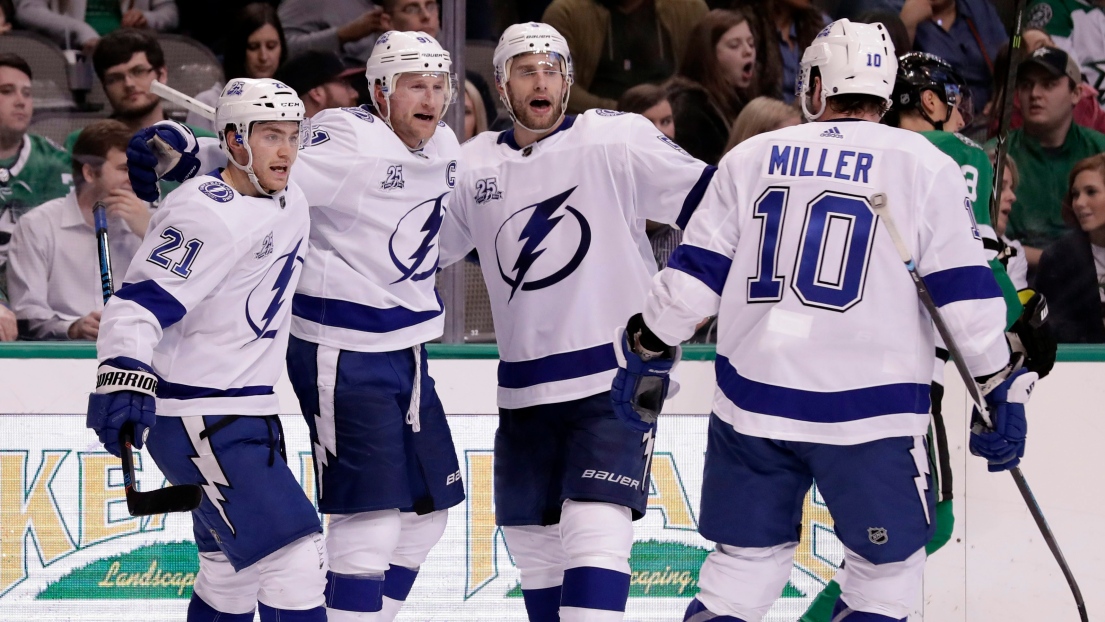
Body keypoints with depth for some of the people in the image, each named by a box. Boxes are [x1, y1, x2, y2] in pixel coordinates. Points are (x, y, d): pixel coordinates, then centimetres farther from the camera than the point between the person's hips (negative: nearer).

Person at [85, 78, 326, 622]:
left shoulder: (286, 201, 7)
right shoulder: (208, 214, -20)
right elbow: (137, 305, -27)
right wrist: (123, 377, -38)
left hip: (247, 413, 10)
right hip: (198, 421, -10)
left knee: (234, 571, 20)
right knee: (293, 557, -18)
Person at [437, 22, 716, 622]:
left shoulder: (616, 140, -8)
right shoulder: (474, 166, 6)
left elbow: (709, 201, -10)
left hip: (615, 376, -5)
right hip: (524, 389, 5)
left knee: (594, 531, -17)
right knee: (530, 538, 12)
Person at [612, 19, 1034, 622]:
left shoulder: (752, 158, 8)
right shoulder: (926, 167, 0)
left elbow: (694, 271, 8)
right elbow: (964, 289, -4)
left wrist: (647, 353, 19)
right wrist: (1000, 390, 3)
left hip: (752, 401, 3)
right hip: (870, 411, -3)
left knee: (745, 563, 15)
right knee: (887, 571, 11)